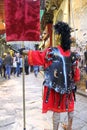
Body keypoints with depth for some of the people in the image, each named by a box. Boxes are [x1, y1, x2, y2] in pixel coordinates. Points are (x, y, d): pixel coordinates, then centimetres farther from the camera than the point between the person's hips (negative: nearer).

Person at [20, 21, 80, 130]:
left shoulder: (51, 52, -16)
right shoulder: (70, 54, 1)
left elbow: (37, 55, -6)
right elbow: (75, 72, 7)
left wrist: (23, 51, 6)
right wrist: (72, 82, 21)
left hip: (55, 86, -5)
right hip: (68, 86, 6)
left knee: (56, 109, 5)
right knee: (69, 106, 19)